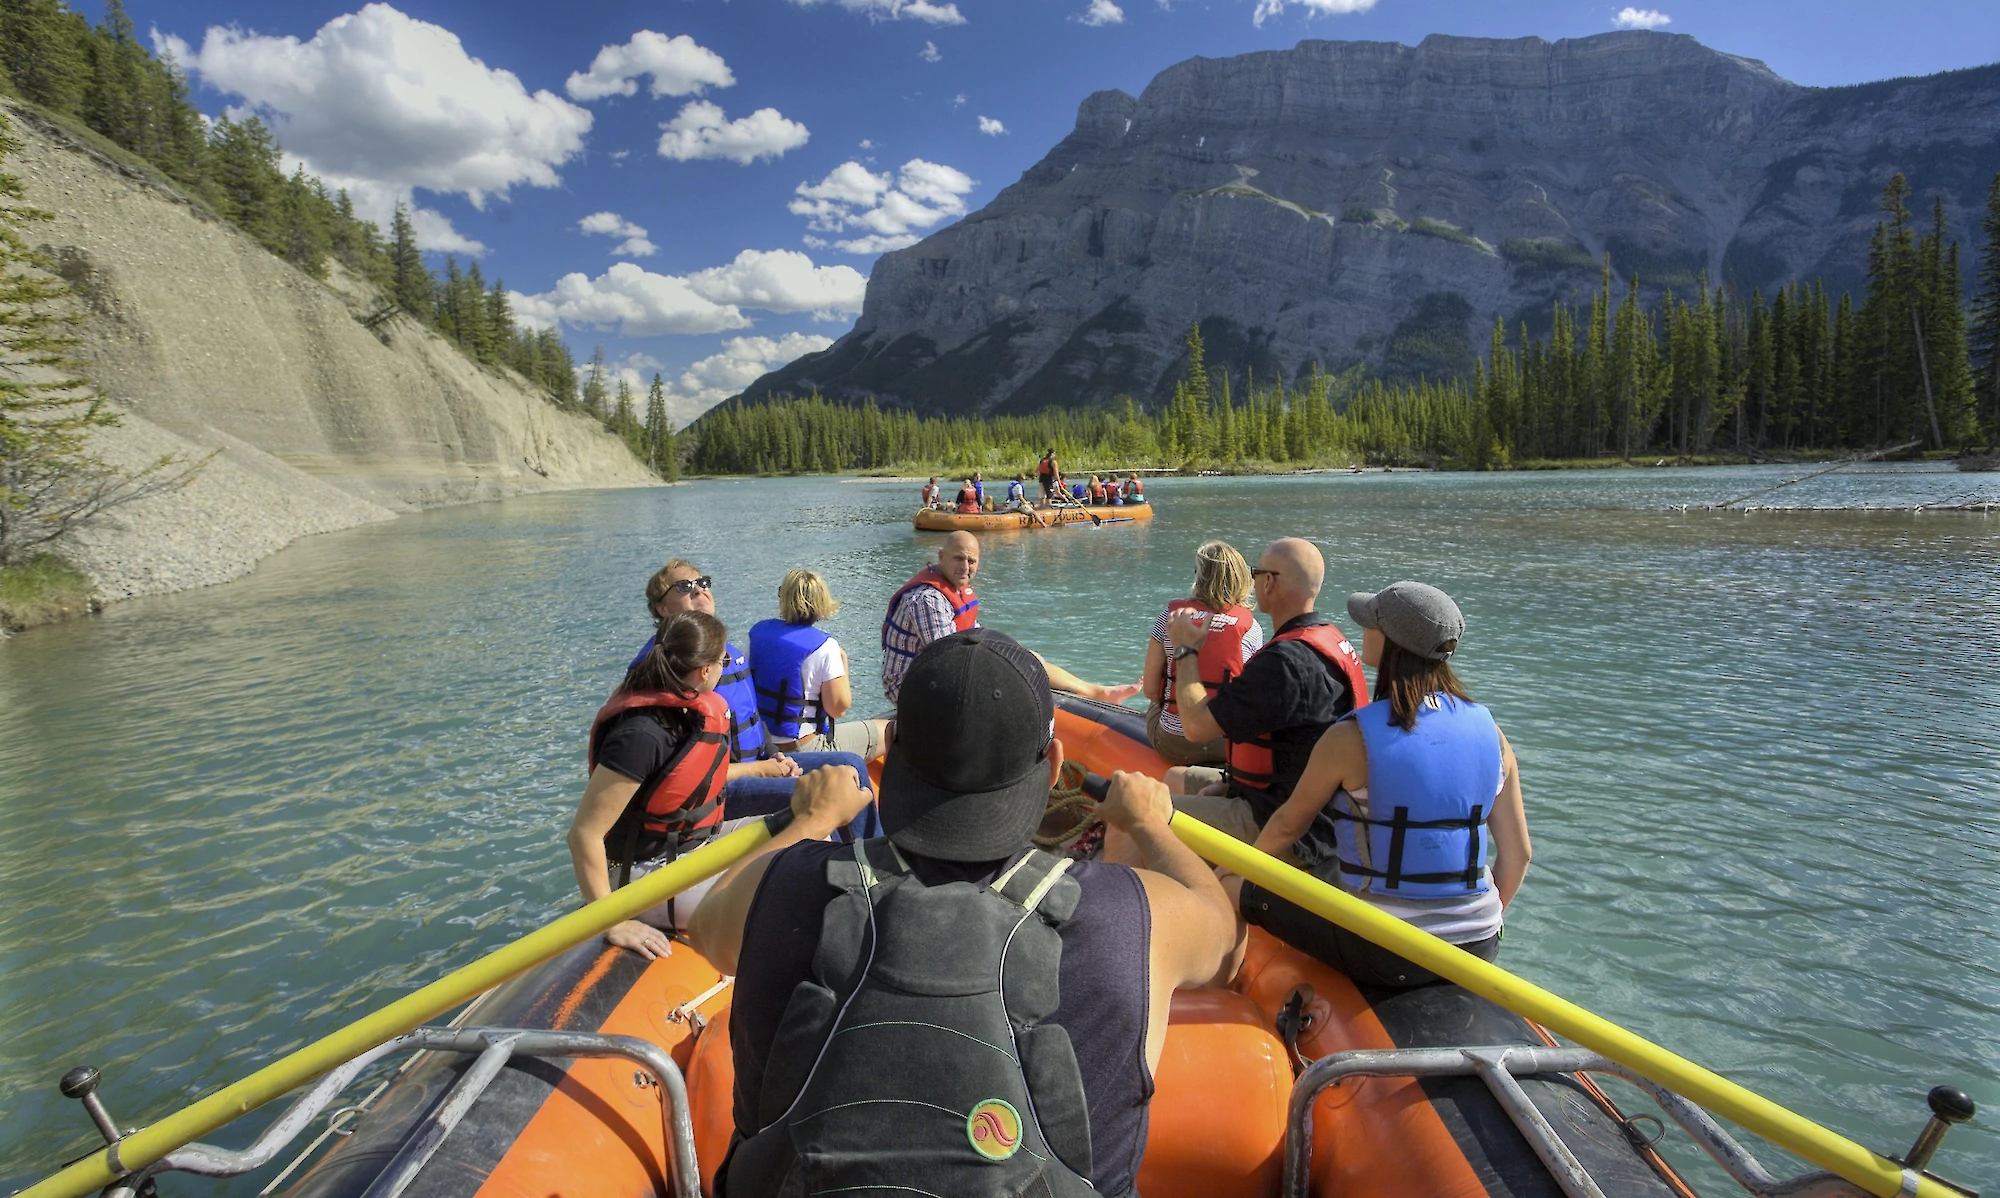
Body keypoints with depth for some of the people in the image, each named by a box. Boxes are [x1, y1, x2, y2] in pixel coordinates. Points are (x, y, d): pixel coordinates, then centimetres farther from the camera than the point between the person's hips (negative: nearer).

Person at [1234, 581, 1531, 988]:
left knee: (1237, 890, 11)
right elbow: (1518, 854, 3)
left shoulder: (1350, 739, -17)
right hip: (1477, 951, 6)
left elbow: (1288, 825, -2)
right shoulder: (1490, 733, -3)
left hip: (1379, 955, -5)